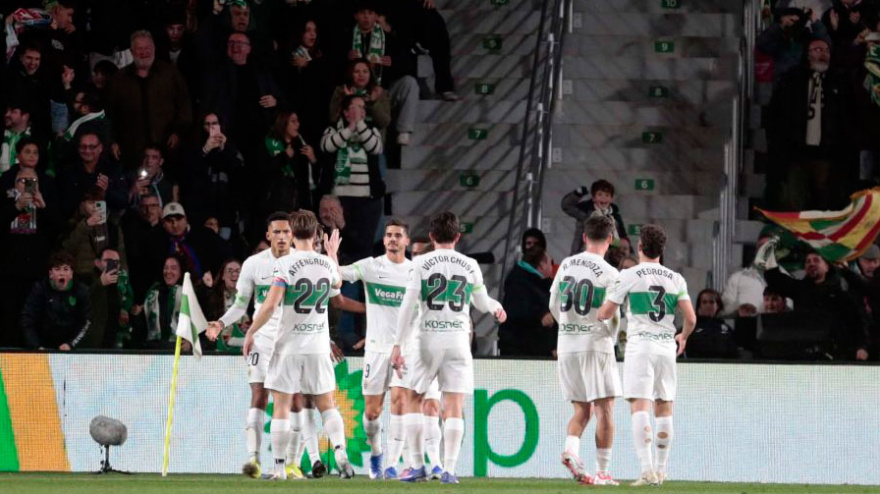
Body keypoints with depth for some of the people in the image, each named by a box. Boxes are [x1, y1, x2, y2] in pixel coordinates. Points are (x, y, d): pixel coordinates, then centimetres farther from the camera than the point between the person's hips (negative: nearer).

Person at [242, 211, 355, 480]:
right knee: (326, 405, 12)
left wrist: (251, 332, -6)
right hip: (319, 344, 4)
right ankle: (340, 451, -9)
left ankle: (280, 466, 2)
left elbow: (270, 305, -18)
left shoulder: (285, 264, -12)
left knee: (282, 407, 2)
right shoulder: (327, 264, 3)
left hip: (289, 345, -4)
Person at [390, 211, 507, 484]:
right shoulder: (470, 266, 5)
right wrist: (497, 307, 42)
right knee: (454, 407, 1)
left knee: (414, 400, 12)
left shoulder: (422, 264, -1)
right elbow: (482, 303, 19)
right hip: (458, 339, 1)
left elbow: (408, 306, -6)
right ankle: (449, 470, -5)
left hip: (429, 339, -1)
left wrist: (398, 345, -3)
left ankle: (418, 466, 7)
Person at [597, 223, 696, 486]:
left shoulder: (629, 276, -4)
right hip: (666, 345, 4)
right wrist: (683, 337, 24)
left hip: (639, 346, -4)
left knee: (640, 408, -10)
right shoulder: (675, 279, 7)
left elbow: (605, 313, -3)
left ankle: (647, 469, -23)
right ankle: (661, 469, 21)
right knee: (664, 408, 14)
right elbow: (691, 319, 2)